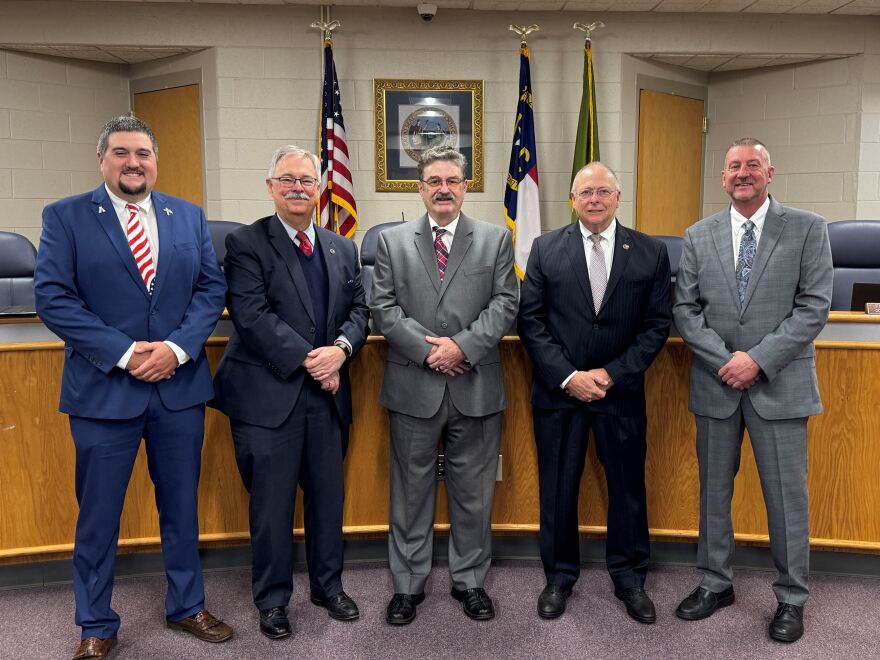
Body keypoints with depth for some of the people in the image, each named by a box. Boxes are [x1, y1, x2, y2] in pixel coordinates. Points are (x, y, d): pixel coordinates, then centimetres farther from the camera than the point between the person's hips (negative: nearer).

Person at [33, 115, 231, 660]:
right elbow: (53, 298, -8)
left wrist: (178, 347, -12)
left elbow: (212, 287, 3)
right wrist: (125, 352, -16)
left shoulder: (189, 216, 8)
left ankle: (187, 606, 35)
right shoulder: (66, 217, -1)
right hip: (104, 389, -2)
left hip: (180, 386, 3)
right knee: (99, 514, 10)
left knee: (182, 505, 15)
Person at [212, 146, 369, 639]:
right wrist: (307, 358, -18)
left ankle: (329, 585, 34)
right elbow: (252, 316, -15)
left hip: (328, 393, 5)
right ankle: (273, 598, 26)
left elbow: (359, 309, 8)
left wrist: (341, 349, -12)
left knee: (329, 496, 15)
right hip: (270, 394, -4)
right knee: (272, 502, 7)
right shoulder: (246, 243, -4)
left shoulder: (343, 249, 13)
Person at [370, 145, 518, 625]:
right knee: (411, 490, 10)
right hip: (413, 387, 0)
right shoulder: (392, 241, 7)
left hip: (476, 387, 0)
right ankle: (408, 584, 26)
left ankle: (469, 581, 29)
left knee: (473, 491, 11)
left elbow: (504, 304, -1)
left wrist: (463, 346, -14)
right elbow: (383, 307, -1)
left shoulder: (496, 239, 7)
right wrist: (426, 349, -13)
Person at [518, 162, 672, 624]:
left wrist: (612, 373, -11)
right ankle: (559, 576, 28)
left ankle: (629, 577, 31)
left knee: (627, 486, 11)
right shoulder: (546, 249, 1)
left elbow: (657, 324, -1)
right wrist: (568, 376, -12)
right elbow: (531, 320, -3)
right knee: (557, 488, 9)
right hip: (558, 390, 0)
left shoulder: (650, 252, 1)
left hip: (621, 391, 1)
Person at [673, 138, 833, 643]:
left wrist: (758, 359, -15)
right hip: (716, 383, 3)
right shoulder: (699, 236, 6)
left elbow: (815, 307, -7)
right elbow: (686, 310, 3)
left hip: (780, 384, -2)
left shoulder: (807, 228, -1)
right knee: (714, 491, 12)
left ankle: (792, 598, 25)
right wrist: (726, 361, -10)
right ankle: (716, 584, 30)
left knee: (787, 496, 6)